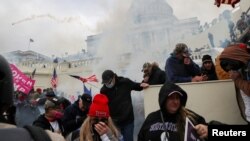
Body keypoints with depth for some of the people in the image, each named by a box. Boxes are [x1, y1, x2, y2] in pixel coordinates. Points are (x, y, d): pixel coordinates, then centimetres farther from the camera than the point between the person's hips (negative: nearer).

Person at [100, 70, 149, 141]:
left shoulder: (125, 82, -8)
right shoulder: (103, 90, -7)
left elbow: (135, 86, 10)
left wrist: (141, 85, -9)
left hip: (128, 120, 0)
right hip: (113, 122, 0)